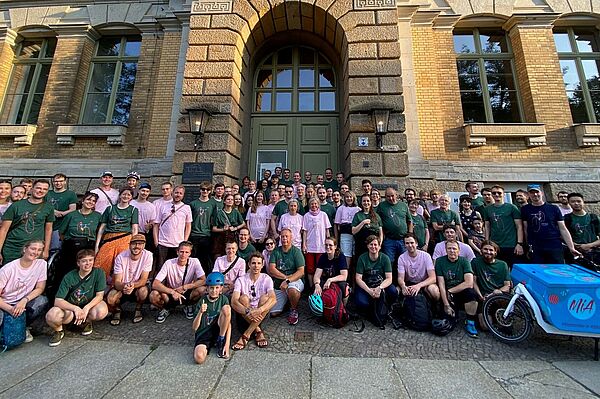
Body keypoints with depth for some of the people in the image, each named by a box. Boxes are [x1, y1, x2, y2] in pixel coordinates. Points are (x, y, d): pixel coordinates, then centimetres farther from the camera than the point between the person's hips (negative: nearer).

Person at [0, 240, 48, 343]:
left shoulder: (41, 263, -9)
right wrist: (10, 309, -29)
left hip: (23, 303, 3)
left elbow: (40, 288, -5)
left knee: (43, 301, -27)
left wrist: (24, 300, -22)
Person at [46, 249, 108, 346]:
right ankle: (59, 331, 7)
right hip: (70, 308, 1)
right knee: (51, 316, -30)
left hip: (89, 306, -1)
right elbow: (58, 301, -16)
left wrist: (86, 308, -28)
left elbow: (99, 295, -12)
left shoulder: (98, 273, -13)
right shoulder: (69, 277, -13)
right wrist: (75, 308, -33)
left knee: (101, 311, -32)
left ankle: (87, 322, 5)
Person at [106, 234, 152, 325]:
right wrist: (123, 286, -41)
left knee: (143, 290, -32)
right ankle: (117, 310, 10)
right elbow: (117, 282, -18)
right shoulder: (120, 257, -17)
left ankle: (138, 310, 2)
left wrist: (133, 285, -40)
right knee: (110, 299, -27)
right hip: (122, 286, 1)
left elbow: (144, 280, -19)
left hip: (138, 286, -1)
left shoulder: (148, 255, -20)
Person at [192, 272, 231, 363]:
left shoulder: (224, 299, -6)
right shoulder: (202, 301, -9)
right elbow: (194, 328, -9)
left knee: (226, 308, -25)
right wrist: (200, 312, -26)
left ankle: (221, 341, -8)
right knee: (199, 358, -32)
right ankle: (206, 347, 3)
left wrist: (227, 344, -14)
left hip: (218, 330, 1)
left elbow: (228, 323, -7)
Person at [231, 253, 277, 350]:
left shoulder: (266, 279, -7)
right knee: (243, 298, -27)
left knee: (265, 297, -28)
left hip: (260, 315, 0)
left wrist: (259, 310, -38)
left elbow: (273, 299, -22)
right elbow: (233, 302, -20)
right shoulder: (241, 280, -6)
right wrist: (248, 312, -37)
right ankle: (258, 331, -17)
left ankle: (246, 335, -20)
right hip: (244, 315, 0)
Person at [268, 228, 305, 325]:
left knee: (292, 289, -37)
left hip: (295, 280, -4)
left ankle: (294, 310, -6)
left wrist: (288, 281, -28)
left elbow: (301, 271, -16)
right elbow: (271, 269, -7)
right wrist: (286, 277, -16)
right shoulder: (275, 251, 2)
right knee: (273, 313, 1)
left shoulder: (296, 251, -8)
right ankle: (286, 301, 30)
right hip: (278, 285, 4)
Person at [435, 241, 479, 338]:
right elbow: (441, 285, -9)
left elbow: (469, 283, -15)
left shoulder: (464, 261, -4)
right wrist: (446, 305, -14)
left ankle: (470, 323, -10)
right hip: (448, 296, 0)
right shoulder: (440, 261, -5)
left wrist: (450, 291, -14)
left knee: (471, 292, -32)